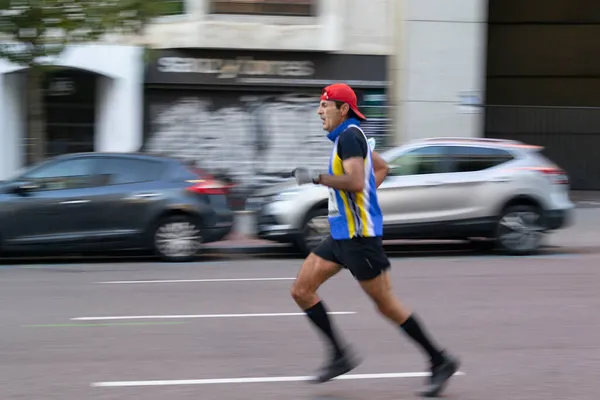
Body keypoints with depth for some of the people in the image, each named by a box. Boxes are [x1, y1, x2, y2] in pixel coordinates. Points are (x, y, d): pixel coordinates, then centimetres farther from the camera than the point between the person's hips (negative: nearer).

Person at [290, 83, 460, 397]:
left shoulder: (349, 136, -15)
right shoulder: (349, 136, 15)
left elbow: (356, 181, -28)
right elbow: (381, 168, 29)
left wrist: (316, 178, -24)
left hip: (358, 235, -10)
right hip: (341, 234, 10)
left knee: (385, 304, -4)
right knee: (301, 290, 4)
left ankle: (440, 362, 5)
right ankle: (340, 356, 9)